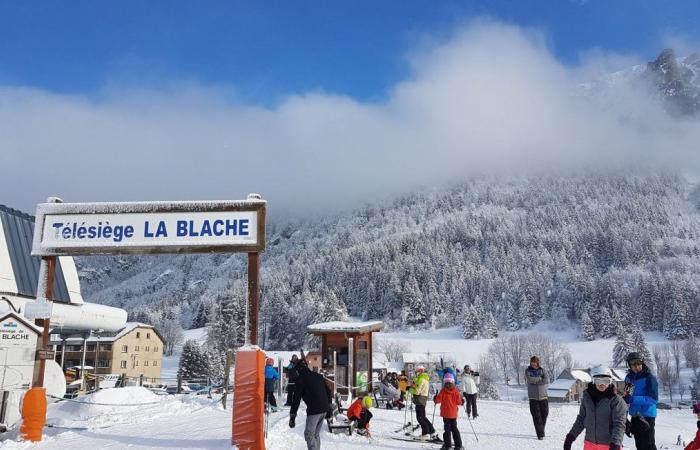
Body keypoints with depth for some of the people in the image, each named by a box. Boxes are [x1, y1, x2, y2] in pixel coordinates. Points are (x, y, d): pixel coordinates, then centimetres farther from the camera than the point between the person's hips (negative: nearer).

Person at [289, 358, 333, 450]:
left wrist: (292, 415, -5)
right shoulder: (318, 376, 18)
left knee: (309, 434, -1)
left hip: (313, 410, -7)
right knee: (316, 434, 18)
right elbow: (328, 392, 21)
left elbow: (297, 397, -7)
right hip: (324, 409, 7)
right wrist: (329, 405, 26)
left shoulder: (301, 378, -3)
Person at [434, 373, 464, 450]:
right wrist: (461, 400, 17)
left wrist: (435, 399, 13)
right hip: (454, 413, 3)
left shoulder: (443, 391, -11)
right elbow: (459, 402, -4)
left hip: (446, 413, -3)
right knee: (454, 428, 13)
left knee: (447, 428, 2)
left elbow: (438, 400, -8)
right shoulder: (456, 391, -5)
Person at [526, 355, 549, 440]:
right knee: (536, 416, -7)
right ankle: (540, 434, -4)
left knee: (544, 414, 7)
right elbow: (530, 379, -15)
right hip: (533, 397, -2)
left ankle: (541, 430, 30)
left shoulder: (542, 370, 5)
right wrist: (540, 379, -8)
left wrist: (535, 381, -14)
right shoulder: (528, 371, 3)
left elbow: (547, 380, -9)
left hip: (543, 396, 2)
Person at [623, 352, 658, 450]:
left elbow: (654, 399, -20)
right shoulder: (629, 377, 6)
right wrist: (625, 398, -2)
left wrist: (633, 399, -26)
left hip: (647, 416, -7)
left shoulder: (649, 377, -14)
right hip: (635, 416, 7)